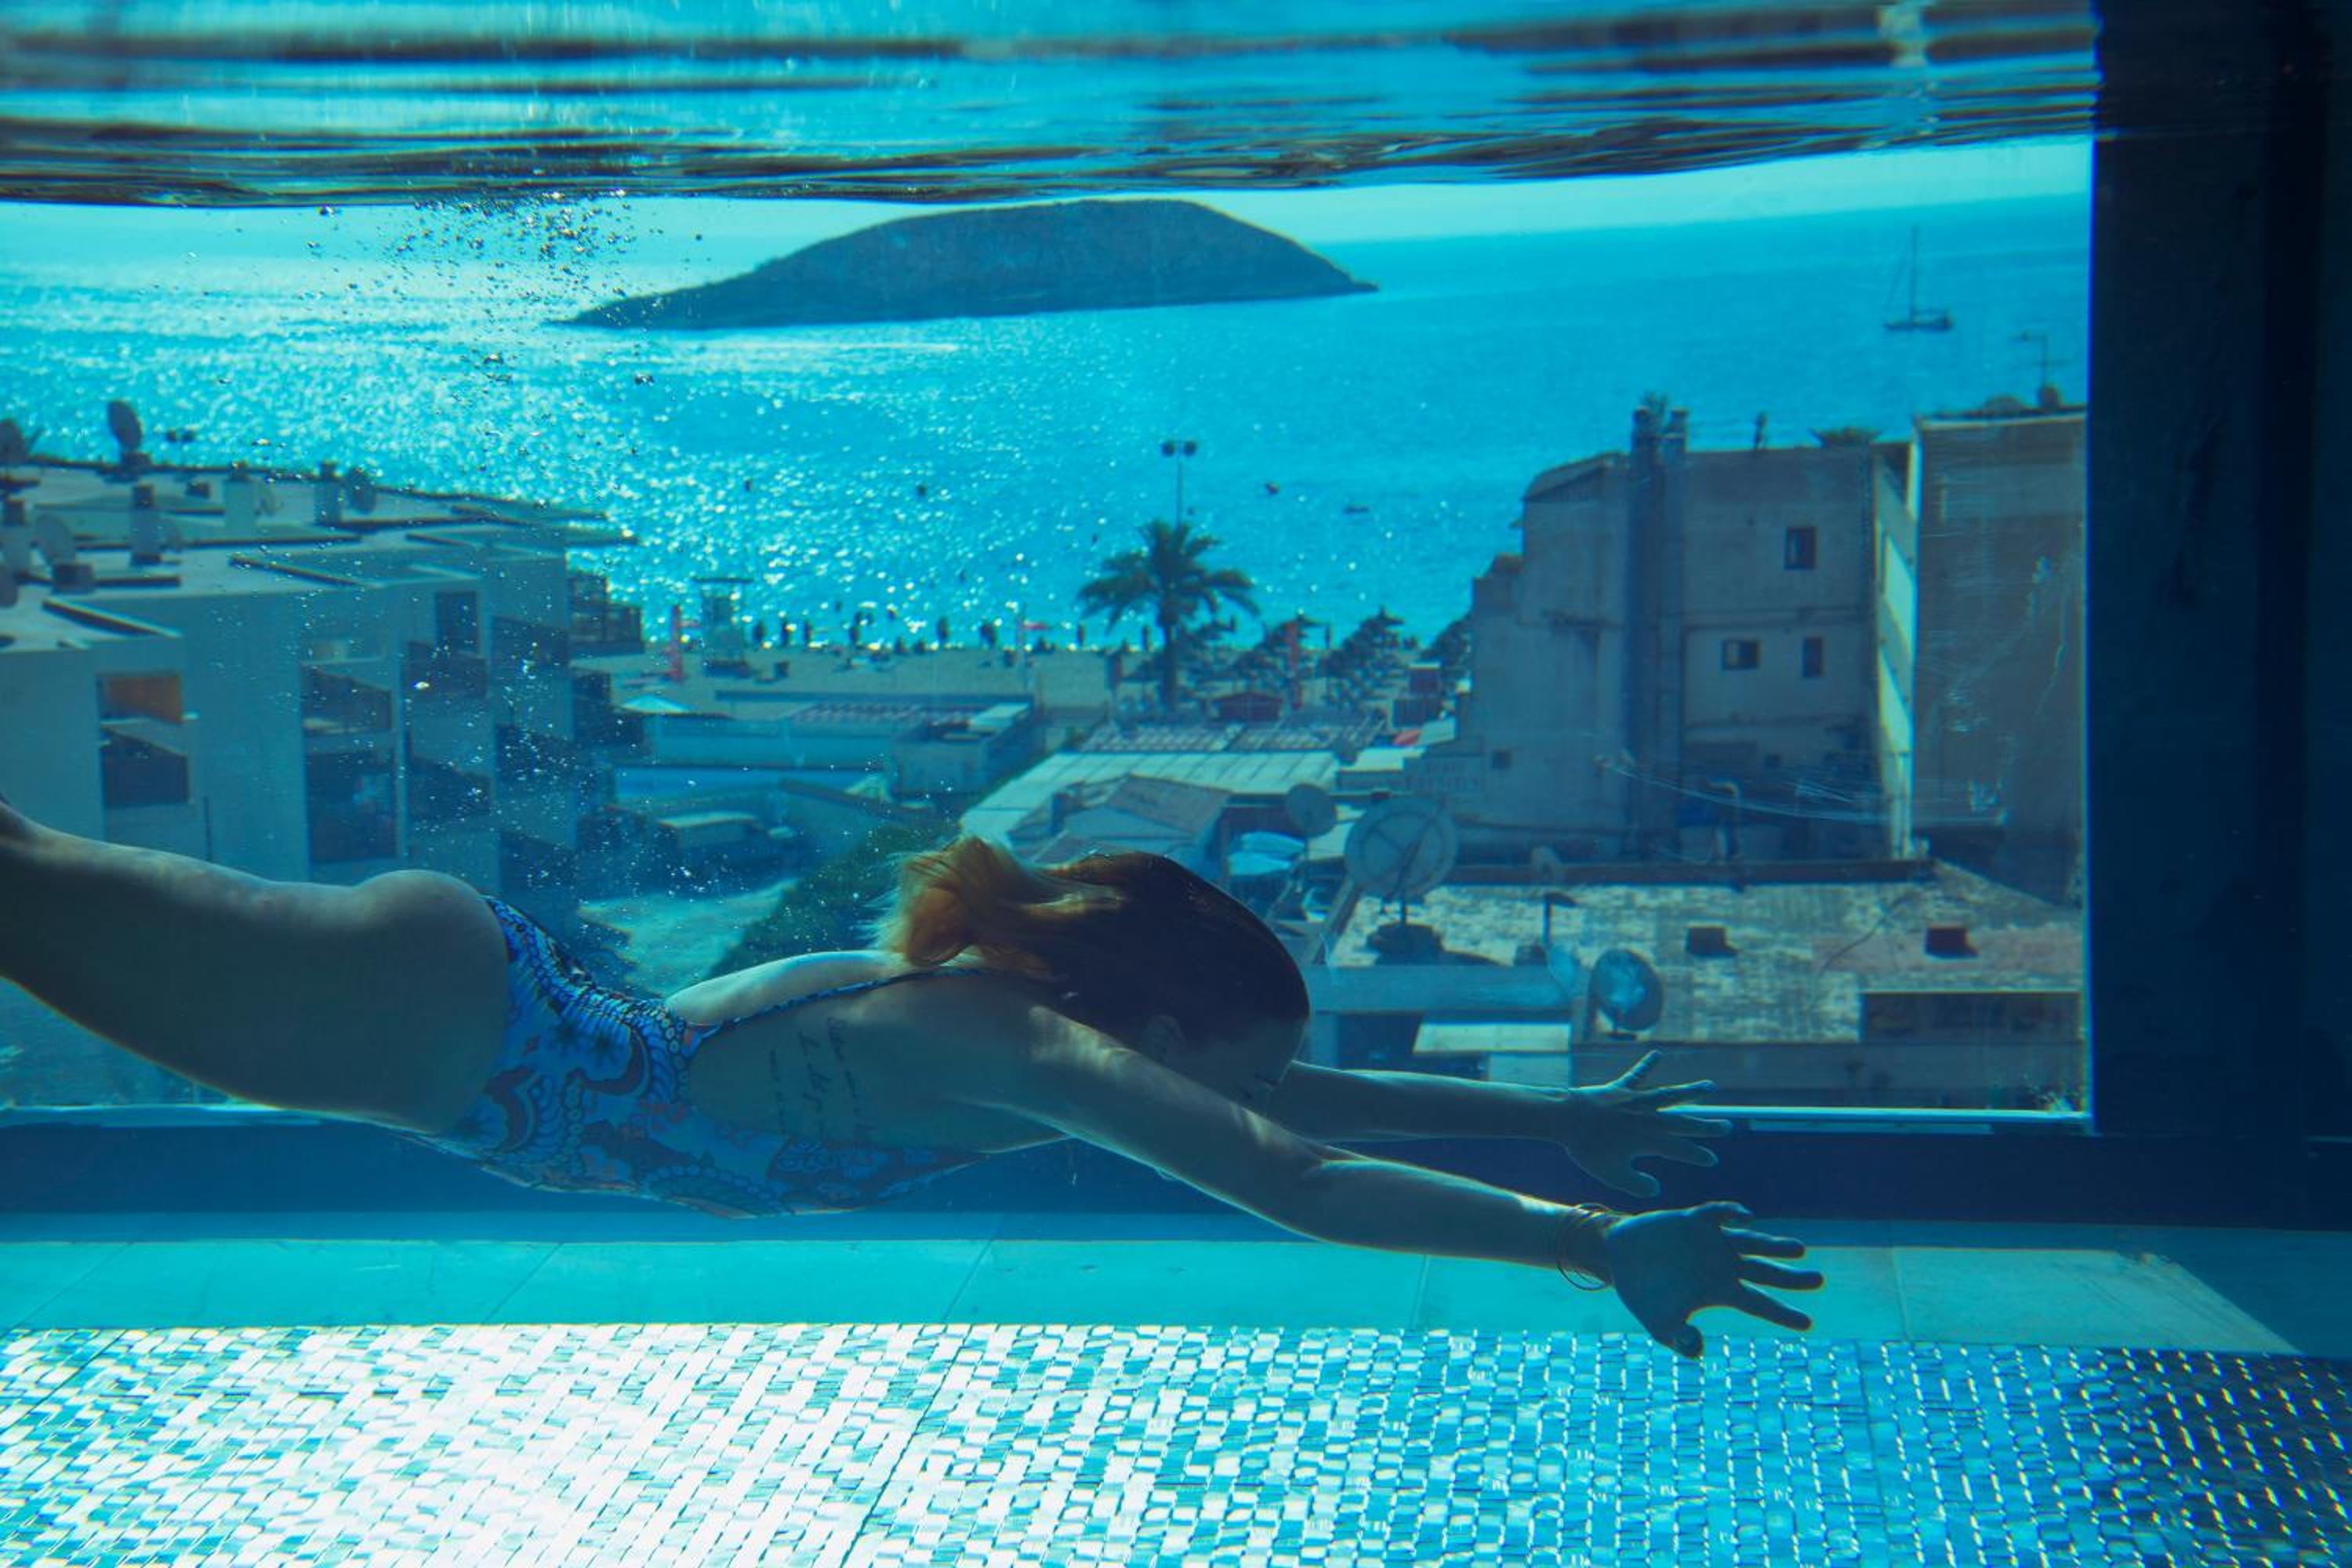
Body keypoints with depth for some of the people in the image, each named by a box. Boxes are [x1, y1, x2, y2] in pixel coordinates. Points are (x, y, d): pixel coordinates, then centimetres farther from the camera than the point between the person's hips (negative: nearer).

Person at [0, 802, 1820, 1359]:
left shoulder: (1009, 1005, 4)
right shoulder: (1020, 1049, -20)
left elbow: (1296, 1092, 16)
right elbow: (1291, 1176, -30)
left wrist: (1556, 1115, 15)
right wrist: (1591, 1245, -29)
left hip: (503, 1005, 7)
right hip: (453, 1025, -7)